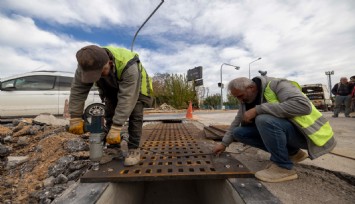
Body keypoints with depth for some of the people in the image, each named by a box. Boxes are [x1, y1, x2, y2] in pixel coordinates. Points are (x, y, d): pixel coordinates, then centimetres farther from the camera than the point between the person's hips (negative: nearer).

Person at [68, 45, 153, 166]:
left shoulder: (129, 67, -43)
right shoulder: (86, 65, -27)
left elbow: (127, 98, -44)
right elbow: (77, 91, -21)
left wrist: (116, 128, -44)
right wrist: (75, 118, -23)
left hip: (135, 87, -4)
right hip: (112, 88, 5)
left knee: (135, 114, -17)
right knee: (109, 114, 0)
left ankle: (134, 150, -7)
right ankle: (114, 148, 12)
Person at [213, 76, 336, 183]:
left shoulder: (277, 85, -19)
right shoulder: (247, 100, 2)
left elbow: (304, 105, -35)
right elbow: (237, 122, 8)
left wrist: (258, 109, -34)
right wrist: (224, 143, 3)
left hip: (303, 132, -7)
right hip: (278, 130, 8)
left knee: (264, 120, -34)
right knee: (239, 132, -5)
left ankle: (284, 168, -11)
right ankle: (291, 153, 5)